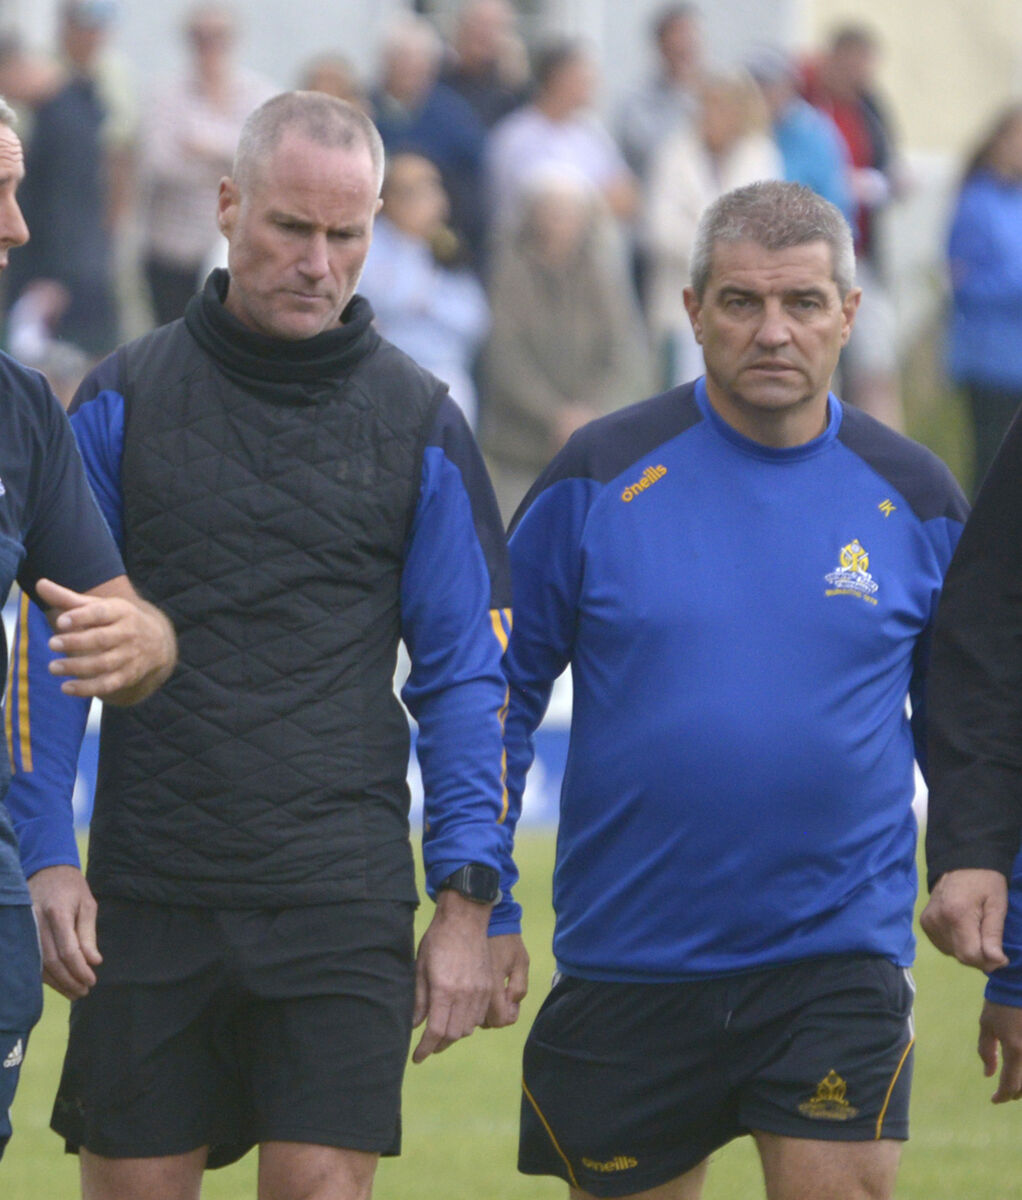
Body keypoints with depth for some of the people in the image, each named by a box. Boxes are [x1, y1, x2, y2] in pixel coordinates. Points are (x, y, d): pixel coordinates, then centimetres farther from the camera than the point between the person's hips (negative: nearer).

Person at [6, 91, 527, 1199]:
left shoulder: (418, 424, 7)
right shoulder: (123, 400, 6)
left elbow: (468, 674, 7)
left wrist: (469, 903, 0)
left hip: (343, 901, -1)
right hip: (147, 893, 1)